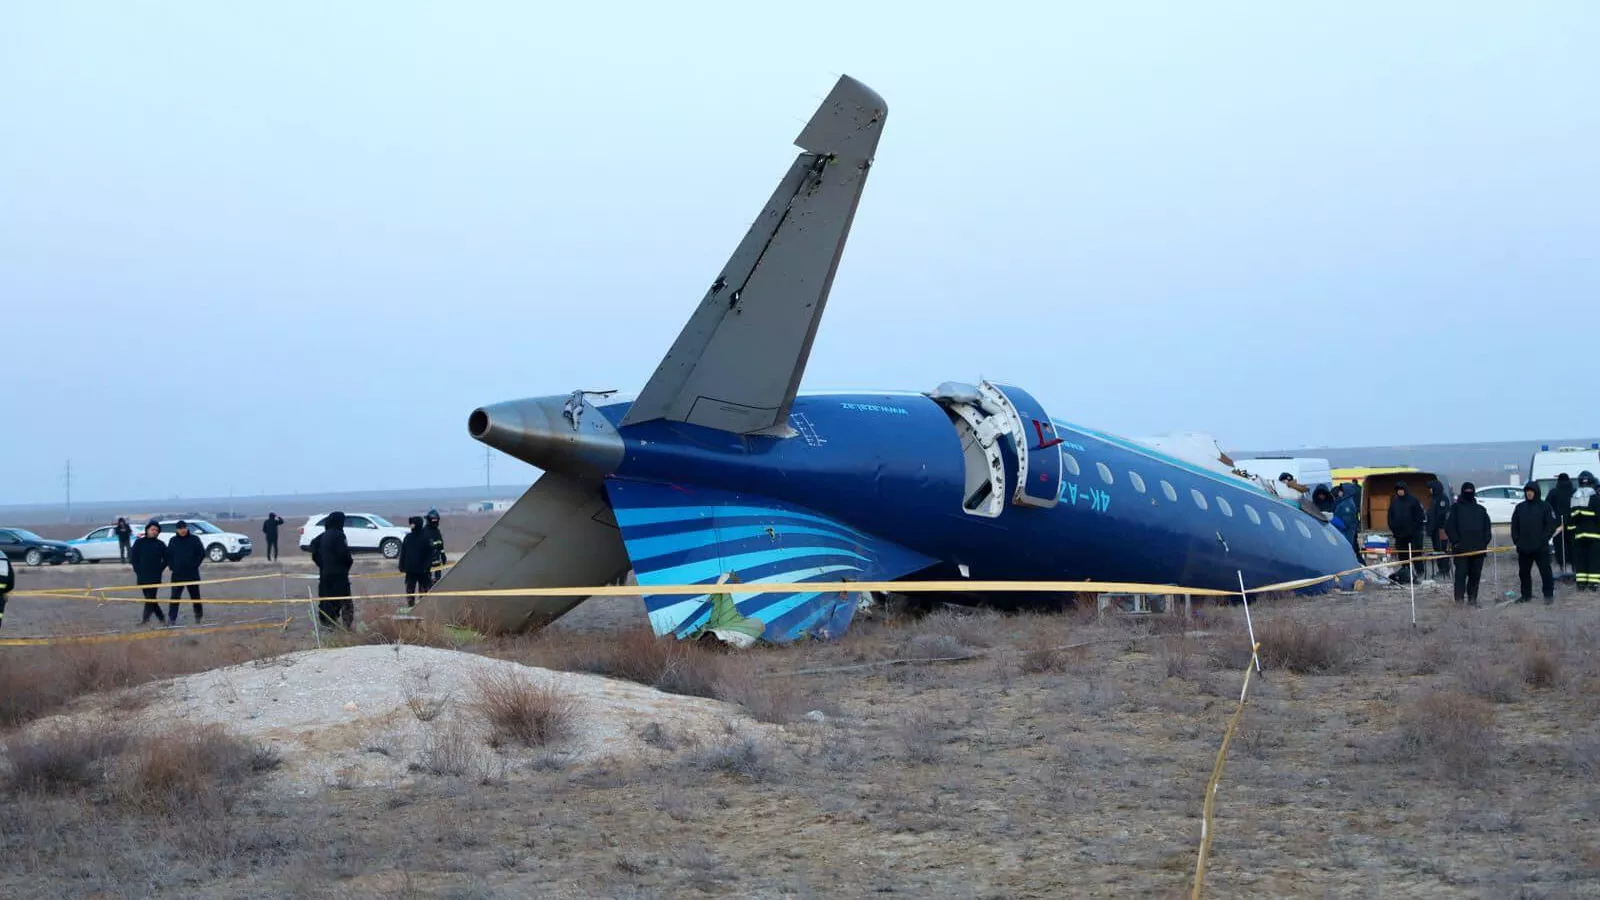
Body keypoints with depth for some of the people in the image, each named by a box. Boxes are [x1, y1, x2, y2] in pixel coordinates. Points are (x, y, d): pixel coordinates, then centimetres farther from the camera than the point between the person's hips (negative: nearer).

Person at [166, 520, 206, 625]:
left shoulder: (194, 539, -2)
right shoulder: (173, 541, 6)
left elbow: (202, 553, -2)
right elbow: (168, 555, 13)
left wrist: (195, 565, -7)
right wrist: (172, 566, 1)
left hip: (192, 574, -1)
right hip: (177, 575, 1)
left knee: (195, 596, 11)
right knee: (175, 597, -7)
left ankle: (198, 616, 27)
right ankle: (172, 618, -9)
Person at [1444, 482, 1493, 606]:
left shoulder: (1481, 510, 18)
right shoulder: (1456, 508, 6)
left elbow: (1487, 527, 19)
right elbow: (1449, 526, 0)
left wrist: (1485, 542, 5)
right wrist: (1455, 541, -9)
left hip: (1478, 549, 4)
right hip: (1461, 549, -4)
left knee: (1476, 575, 5)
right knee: (1461, 574, -8)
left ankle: (1472, 599, 12)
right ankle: (1459, 599, -8)